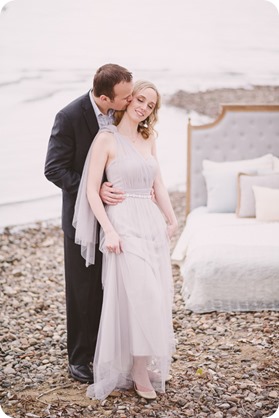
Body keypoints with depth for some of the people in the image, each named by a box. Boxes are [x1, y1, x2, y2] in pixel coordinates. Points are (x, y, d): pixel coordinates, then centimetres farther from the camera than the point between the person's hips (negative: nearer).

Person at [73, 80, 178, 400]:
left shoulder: (149, 139, 12)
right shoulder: (107, 138, -6)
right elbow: (91, 190, -9)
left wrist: (171, 218, 14)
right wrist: (109, 231, -15)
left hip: (153, 224, 6)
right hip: (124, 224, -6)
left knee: (156, 296, 8)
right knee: (138, 295, -9)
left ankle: (149, 364, 22)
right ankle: (139, 373, 5)